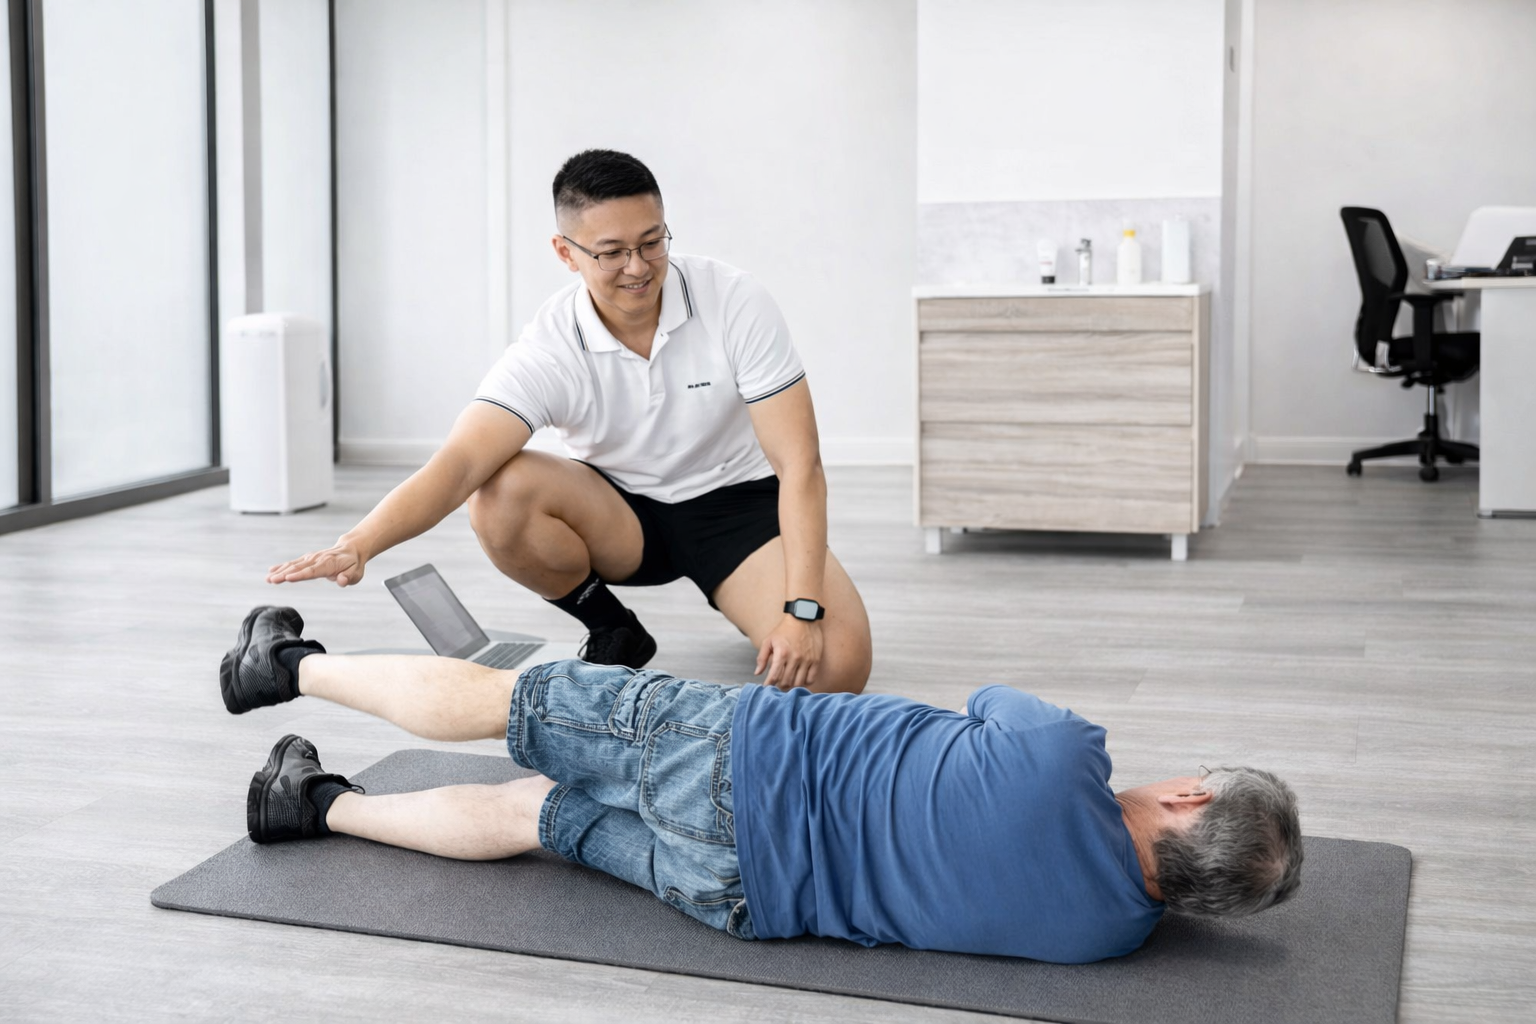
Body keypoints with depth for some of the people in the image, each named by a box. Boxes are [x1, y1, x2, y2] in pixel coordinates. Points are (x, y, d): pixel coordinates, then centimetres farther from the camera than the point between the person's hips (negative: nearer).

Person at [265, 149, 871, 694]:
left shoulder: (735, 301, -21)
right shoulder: (549, 351, -20)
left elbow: (799, 465, -20)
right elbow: (459, 463, -33)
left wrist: (802, 611, -30)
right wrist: (360, 543, -53)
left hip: (738, 500, -1)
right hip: (622, 514, 2)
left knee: (836, 666, -27)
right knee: (499, 497, -29)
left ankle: (755, 609, 11)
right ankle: (612, 633, -2)